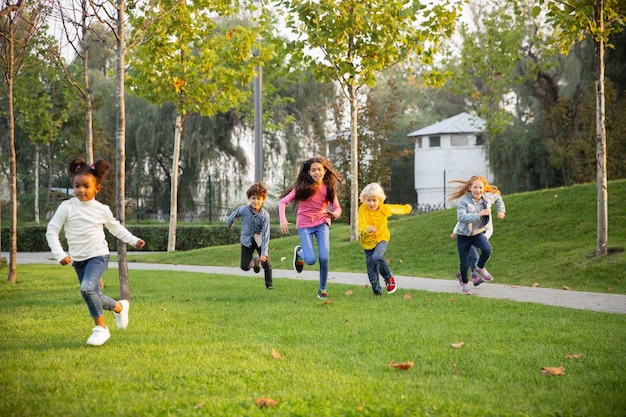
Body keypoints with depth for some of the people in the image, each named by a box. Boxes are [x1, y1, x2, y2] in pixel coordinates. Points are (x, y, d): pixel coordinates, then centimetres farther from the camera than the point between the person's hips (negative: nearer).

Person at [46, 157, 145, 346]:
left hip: (98, 256, -3)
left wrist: (133, 240, 17)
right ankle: (120, 307, 41)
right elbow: (52, 231, -6)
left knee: (87, 288, -26)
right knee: (96, 297, 9)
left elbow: (115, 227, 17)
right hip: (78, 259, 3)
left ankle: (100, 328, -14)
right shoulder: (67, 207, -8)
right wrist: (60, 254, -15)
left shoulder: (102, 210, -3)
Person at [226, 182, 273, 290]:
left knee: (266, 262, -9)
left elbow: (265, 234, -22)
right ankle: (255, 262, 34)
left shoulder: (265, 215, -22)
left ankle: (269, 284, 13)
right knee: (245, 266, -1)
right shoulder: (243, 210, -18)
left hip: (260, 240, -1)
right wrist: (229, 223, 26)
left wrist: (264, 252, -25)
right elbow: (234, 215, 5)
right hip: (247, 240, 1)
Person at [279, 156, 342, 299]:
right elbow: (283, 201, -12)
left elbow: (337, 208, -5)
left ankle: (323, 289, 8)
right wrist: (283, 220, -27)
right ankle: (299, 252, 23)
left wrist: (334, 214, -30)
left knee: (324, 258, -14)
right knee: (310, 260, -15)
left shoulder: (329, 187, -7)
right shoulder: (303, 187, -13)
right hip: (304, 225, -2)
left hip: (322, 223, 2)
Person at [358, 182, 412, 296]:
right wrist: (367, 229, -53)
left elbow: (397, 208, 11)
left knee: (377, 257, -30)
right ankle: (377, 290, 21)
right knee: (371, 270, 2)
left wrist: (407, 208, 31)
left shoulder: (385, 209, -12)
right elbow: (361, 226, -30)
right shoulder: (363, 209, -19)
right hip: (368, 242, 1)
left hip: (381, 239, -1)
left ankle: (389, 278, -8)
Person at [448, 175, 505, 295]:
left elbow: (498, 198, 16)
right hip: (464, 235, -3)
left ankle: (480, 268, 3)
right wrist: (479, 214, -41)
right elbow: (461, 217, -40)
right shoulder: (464, 201, -24)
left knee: (487, 249, -27)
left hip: (478, 233, 3)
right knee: (464, 263, 1)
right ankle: (464, 283, 31)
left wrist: (501, 211, 8)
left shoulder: (488, 197, -8)